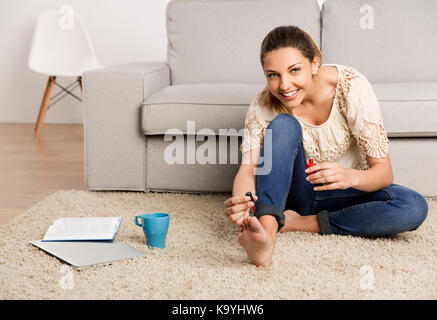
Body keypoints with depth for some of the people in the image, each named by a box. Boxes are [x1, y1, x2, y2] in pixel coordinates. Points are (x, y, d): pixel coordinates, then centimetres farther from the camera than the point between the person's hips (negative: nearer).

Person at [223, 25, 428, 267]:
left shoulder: (351, 86, -23)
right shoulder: (263, 105, -17)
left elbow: (384, 172, -24)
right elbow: (248, 168, -26)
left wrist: (351, 177, -46)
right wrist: (239, 201, -49)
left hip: (345, 193, 0)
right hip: (295, 192, 0)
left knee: (414, 207, -29)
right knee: (283, 124, -29)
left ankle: (299, 223, -24)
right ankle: (266, 231, -44)